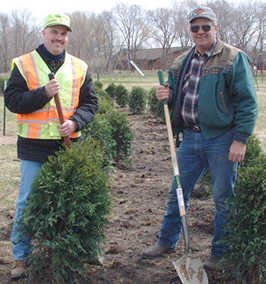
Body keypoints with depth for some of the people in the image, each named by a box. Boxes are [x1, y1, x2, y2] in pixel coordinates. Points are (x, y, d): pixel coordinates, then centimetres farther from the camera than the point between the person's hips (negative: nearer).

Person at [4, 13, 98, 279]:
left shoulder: (79, 67, 9)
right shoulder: (23, 64, 2)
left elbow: (90, 103, 10)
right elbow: (12, 100, -5)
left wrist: (75, 122, -9)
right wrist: (44, 93, -17)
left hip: (68, 145, 3)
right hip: (34, 147, -2)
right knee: (28, 202, 2)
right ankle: (21, 257, 15)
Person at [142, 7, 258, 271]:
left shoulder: (234, 58, -5)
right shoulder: (181, 62, 13)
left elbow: (247, 102, -9)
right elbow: (176, 97, 25)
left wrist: (240, 139, -15)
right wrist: (166, 96, 1)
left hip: (221, 140, -5)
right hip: (190, 138, 6)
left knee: (224, 199, 5)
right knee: (177, 194, 14)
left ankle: (220, 253, 21)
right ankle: (167, 241, 32)